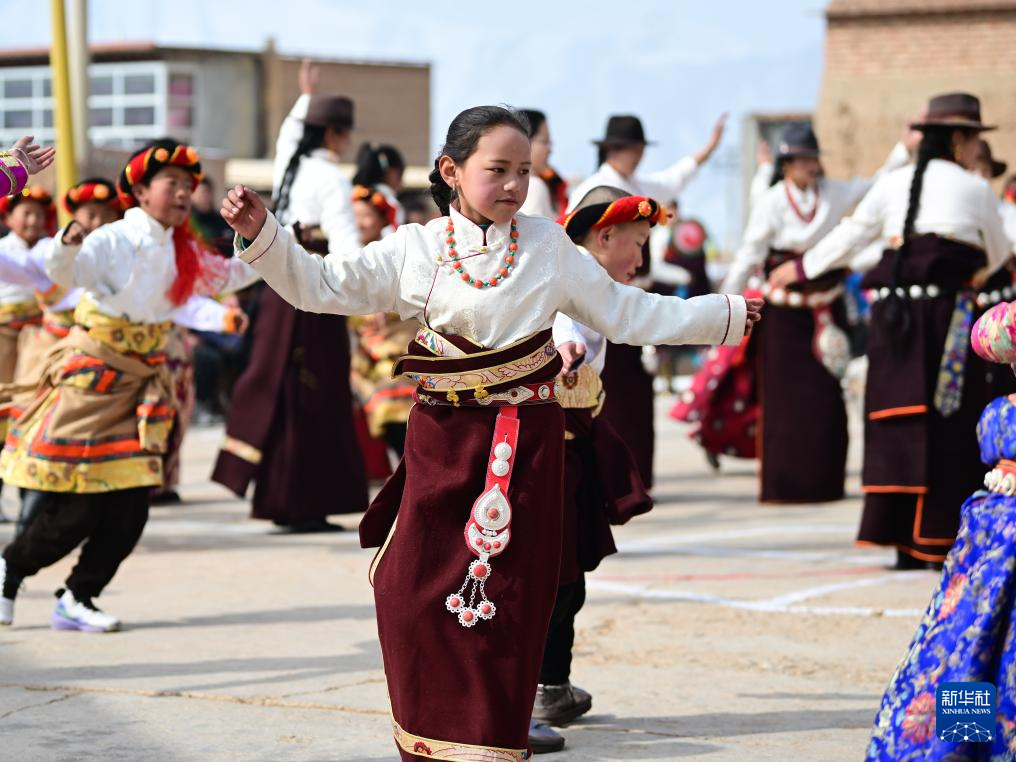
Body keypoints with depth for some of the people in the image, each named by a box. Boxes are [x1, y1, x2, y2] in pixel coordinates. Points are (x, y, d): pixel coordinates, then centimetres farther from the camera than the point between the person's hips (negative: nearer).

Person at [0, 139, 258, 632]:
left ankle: (76, 600, 10)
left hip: (142, 383, 7)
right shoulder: (115, 240, -14)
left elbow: (229, 276, 24)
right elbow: (64, 272, -29)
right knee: (76, 511, -7)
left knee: (130, 509, -2)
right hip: (90, 379, -6)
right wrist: (68, 245, -50)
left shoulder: (185, 253, 7)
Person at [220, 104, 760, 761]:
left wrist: (724, 316, 15)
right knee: (412, 590, -5)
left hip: (526, 442, 0)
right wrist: (262, 236, -14)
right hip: (443, 442, 0)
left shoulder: (549, 246, 5)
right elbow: (317, 285, 1)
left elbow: (625, 313, 13)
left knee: (511, 601, 0)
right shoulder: (413, 251, 2)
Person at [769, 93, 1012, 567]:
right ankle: (938, 539, 1)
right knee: (947, 426, 1)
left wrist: (801, 268, 31)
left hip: (893, 314, 4)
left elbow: (848, 237, 16)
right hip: (945, 314, -4)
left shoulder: (893, 184, 10)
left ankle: (901, 540, 7)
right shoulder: (974, 190, 3)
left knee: (897, 421, 7)